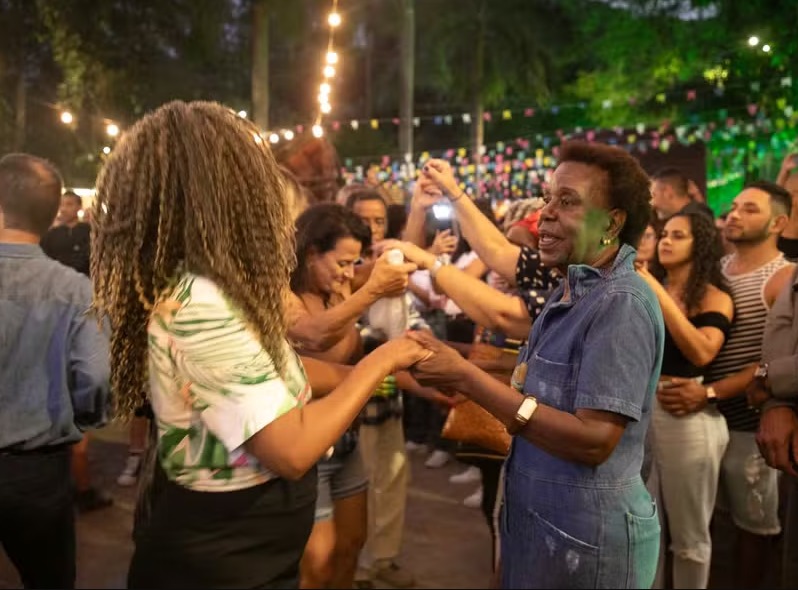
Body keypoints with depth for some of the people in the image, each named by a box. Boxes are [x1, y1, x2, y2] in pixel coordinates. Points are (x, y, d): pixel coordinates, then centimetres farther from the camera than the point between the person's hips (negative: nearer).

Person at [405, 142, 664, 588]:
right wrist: (455, 194, 28)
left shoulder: (622, 303, -21)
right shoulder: (574, 287, 6)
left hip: (586, 534, -8)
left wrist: (467, 378, -27)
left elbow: (594, 440, -28)